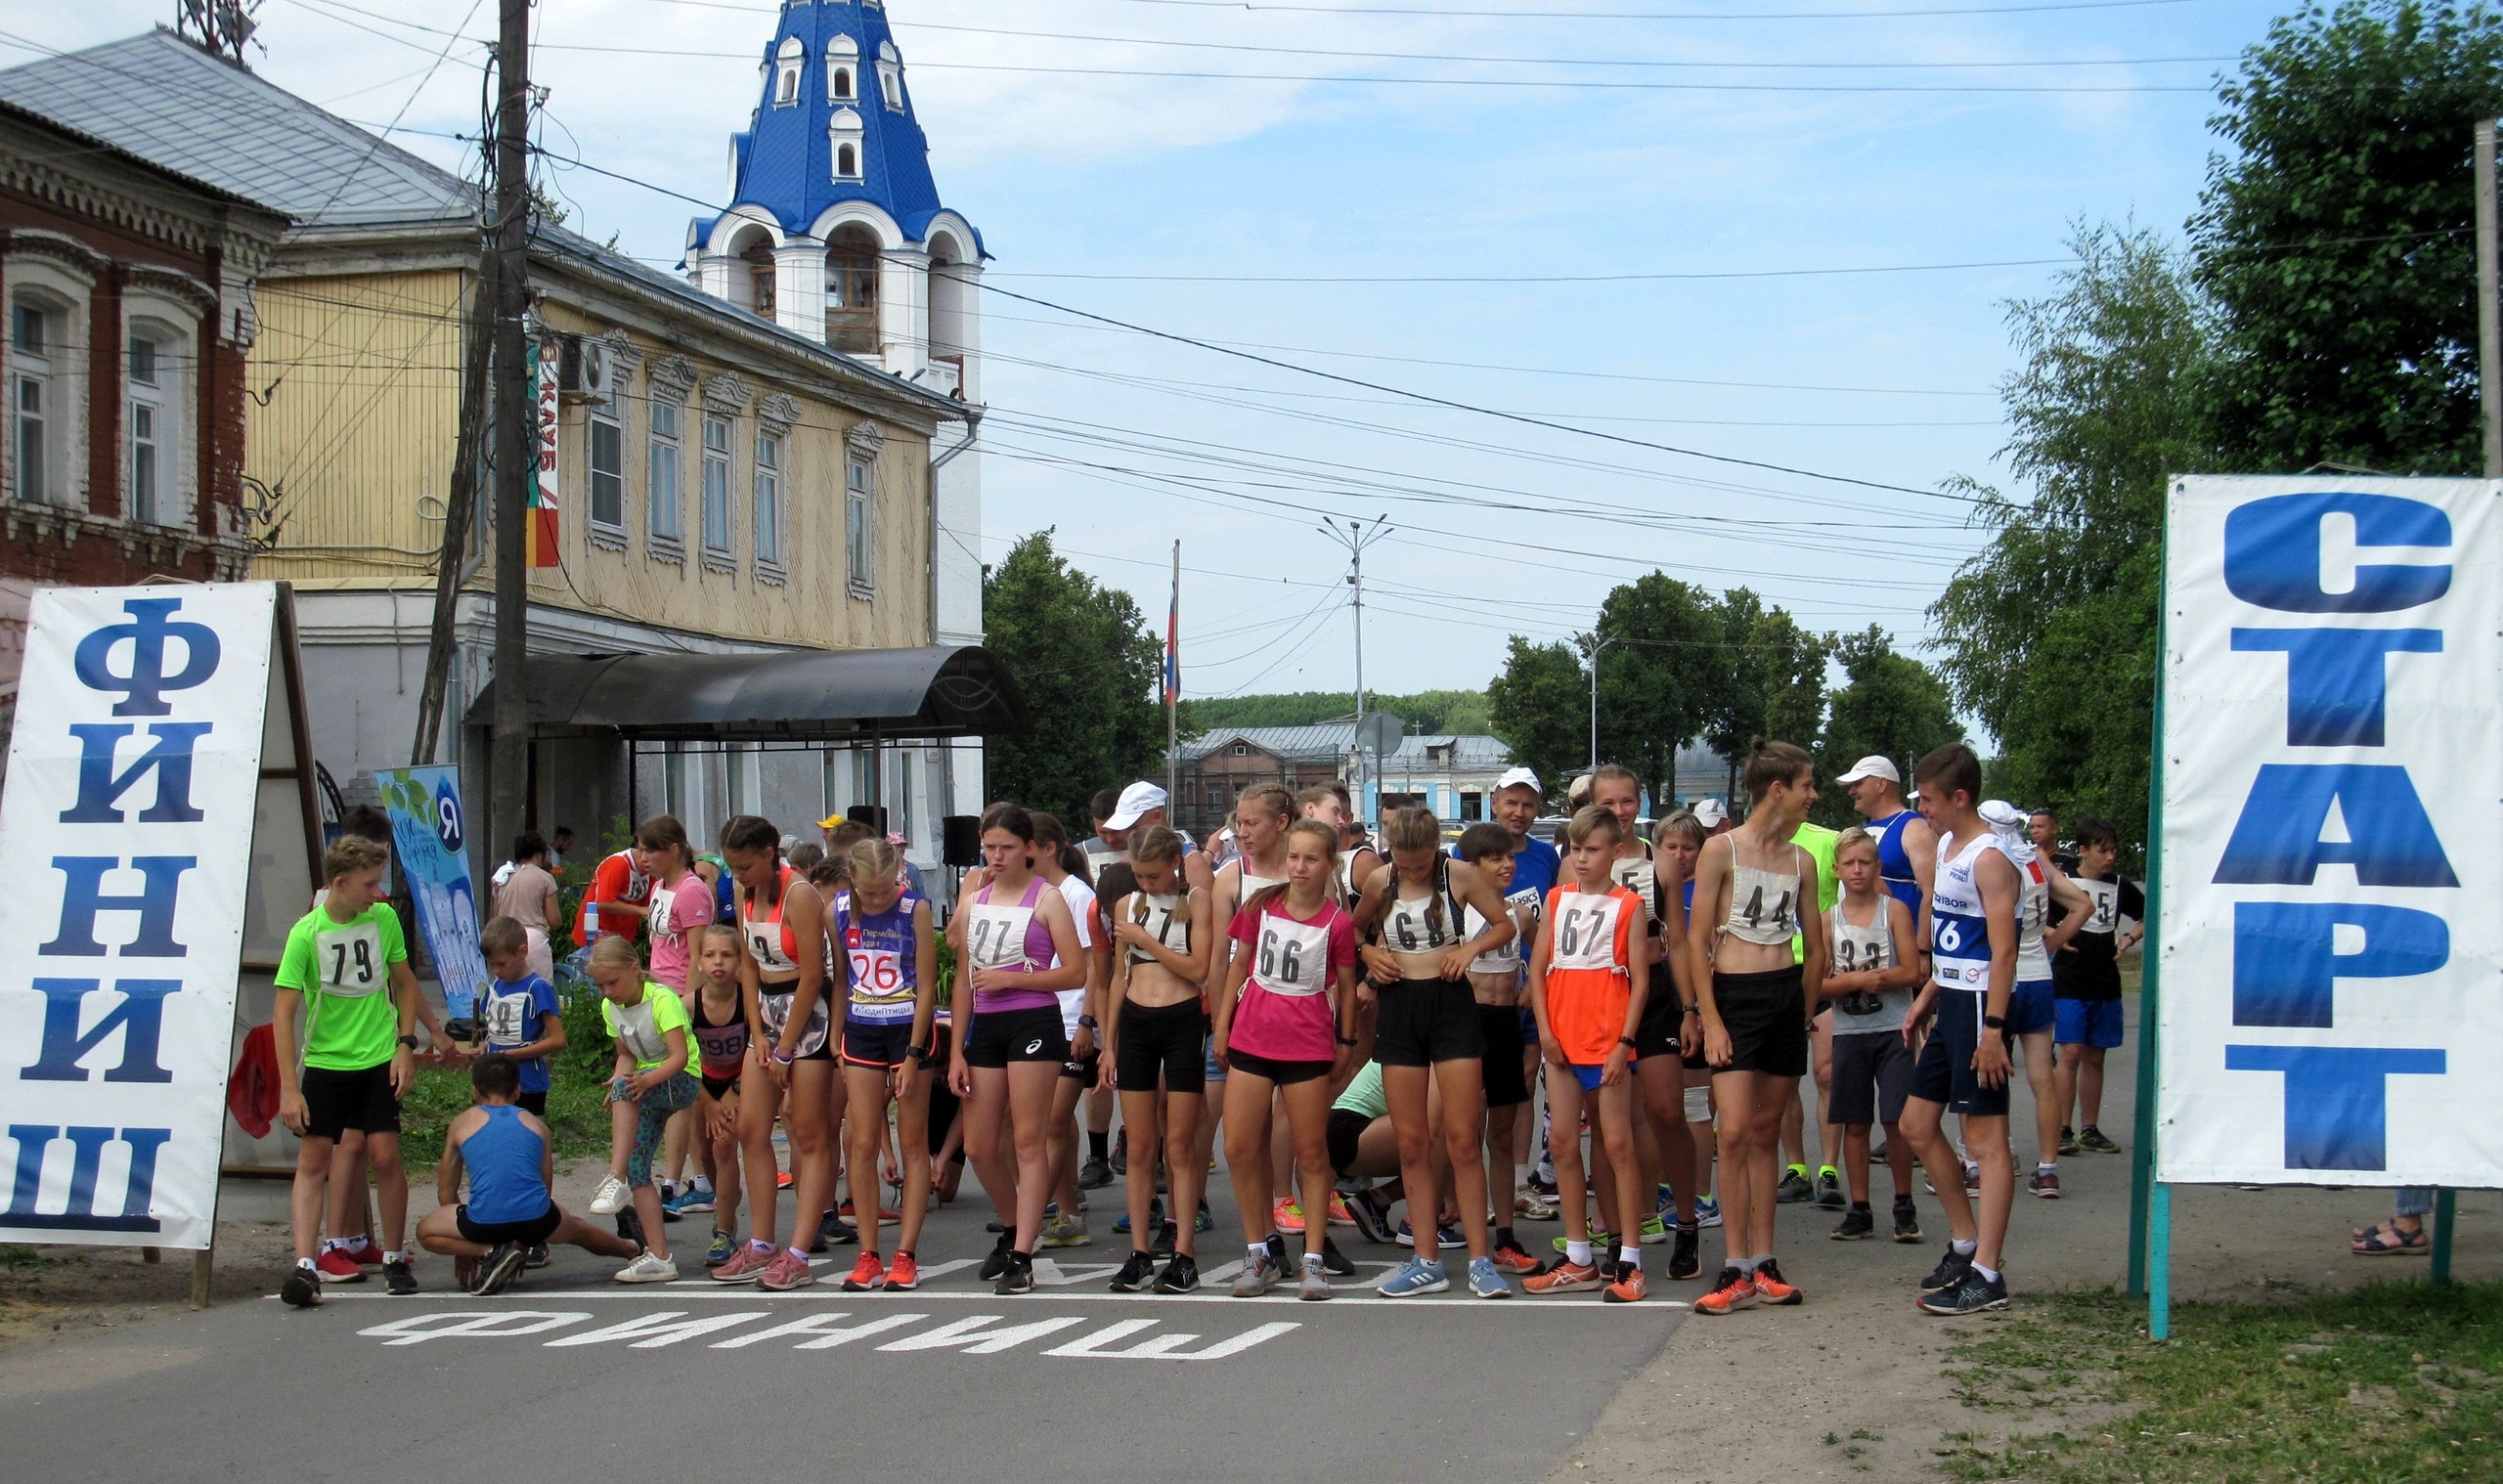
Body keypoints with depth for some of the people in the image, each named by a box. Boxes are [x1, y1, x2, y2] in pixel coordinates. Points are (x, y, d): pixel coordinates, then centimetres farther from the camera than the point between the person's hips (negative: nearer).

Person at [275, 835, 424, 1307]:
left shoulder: (384, 918, -2)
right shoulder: (306, 934, -13)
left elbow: (404, 983, 11)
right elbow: (283, 1012, -13)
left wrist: (405, 1045, 1)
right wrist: (289, 1087, -17)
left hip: (379, 1059, 2)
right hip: (324, 1061, -2)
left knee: (383, 1156, -3)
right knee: (312, 1159, -5)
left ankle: (394, 1259, 11)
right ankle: (305, 1265, -6)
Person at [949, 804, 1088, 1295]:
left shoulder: (1047, 899, -2)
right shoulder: (974, 902, 14)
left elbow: (1075, 973, -10)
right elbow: (964, 981, 16)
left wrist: (1010, 978, -16)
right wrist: (957, 1052, 11)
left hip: (1034, 1023, -6)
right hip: (985, 1028, 6)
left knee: (1028, 1140, -6)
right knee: (979, 1146, 6)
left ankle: (1022, 1257, -5)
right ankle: (1012, 1229, 30)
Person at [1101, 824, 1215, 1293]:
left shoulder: (1195, 901, -2)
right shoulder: (1127, 905, 10)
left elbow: (1197, 969, -11)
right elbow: (1119, 977, 15)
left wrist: (1144, 939, -11)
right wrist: (1109, 1044, 13)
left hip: (1182, 1022, -3)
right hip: (1134, 1024, 4)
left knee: (1180, 1147, -1)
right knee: (1140, 1147, 4)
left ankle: (1183, 1254, 3)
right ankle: (1140, 1253, 8)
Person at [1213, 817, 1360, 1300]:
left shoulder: (1338, 923, -5)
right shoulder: (1261, 905, 1)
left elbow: (1346, 986, 4)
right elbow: (1239, 966, 10)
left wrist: (1345, 1042, 5)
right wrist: (1221, 1025, 8)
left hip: (1309, 1045, -3)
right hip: (1252, 1038, 3)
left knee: (1312, 1152, 3)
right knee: (1239, 1149, 0)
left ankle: (1313, 1260, 10)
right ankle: (1260, 1254, 13)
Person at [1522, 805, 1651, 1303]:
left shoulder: (1628, 906, 0)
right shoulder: (1558, 900, 12)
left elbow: (1640, 980, -4)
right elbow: (1538, 968, 10)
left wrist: (1624, 1042, -11)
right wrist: (1545, 1029, -1)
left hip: (1607, 1042, -5)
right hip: (1561, 1041, 5)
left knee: (1617, 1144, -3)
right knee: (1562, 1142, 6)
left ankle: (1629, 1262, 1)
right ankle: (1578, 1259, 14)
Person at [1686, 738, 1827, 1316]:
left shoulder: (1802, 861, 10)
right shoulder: (1722, 850, -4)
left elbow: (1814, 947, 17)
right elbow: (1697, 940, -6)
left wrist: (1803, 1014, 14)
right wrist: (1710, 1019, -11)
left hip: (1787, 996, 5)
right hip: (1734, 994, -4)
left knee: (1766, 1132, 8)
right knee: (1735, 1131, -11)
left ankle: (1764, 1266, 12)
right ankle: (1737, 1271, -8)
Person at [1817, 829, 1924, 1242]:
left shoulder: (1894, 910, -1)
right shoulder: (1829, 920, 5)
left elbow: (1911, 972, -9)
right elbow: (1820, 984, 0)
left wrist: (1853, 978, -14)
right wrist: (1859, 980, -17)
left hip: (1894, 1030, -2)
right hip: (1849, 1033, 2)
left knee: (1897, 1120, -4)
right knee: (1855, 1122, 6)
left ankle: (1904, 1205, 9)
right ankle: (1860, 1210, 13)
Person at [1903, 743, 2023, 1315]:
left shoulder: (1989, 858, -15)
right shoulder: (1946, 846, 15)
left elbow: (2003, 949, -21)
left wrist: (1992, 1029, -25)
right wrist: (1926, 999, 21)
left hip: (1979, 1005, -10)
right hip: (1950, 1002, 10)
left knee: (1985, 1138, -6)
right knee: (1917, 1125, 14)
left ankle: (1986, 1276, -4)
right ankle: (1965, 1245, 25)